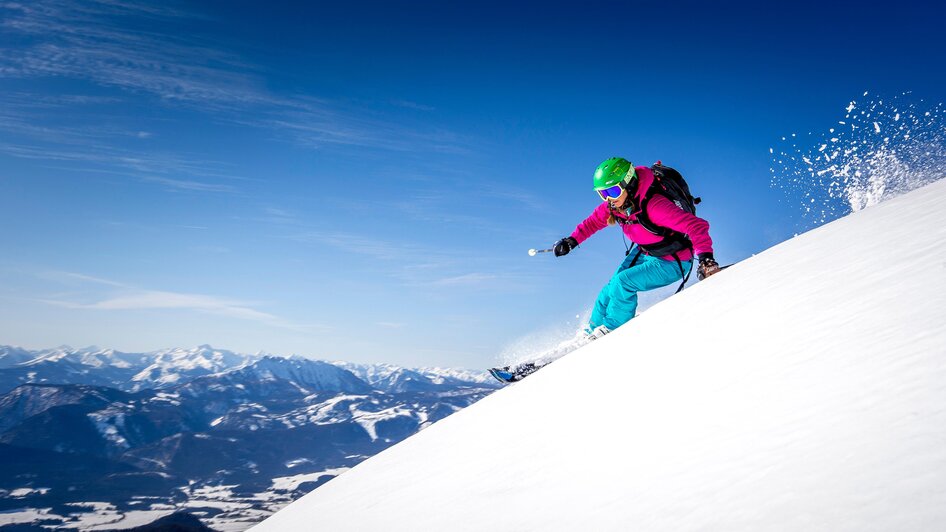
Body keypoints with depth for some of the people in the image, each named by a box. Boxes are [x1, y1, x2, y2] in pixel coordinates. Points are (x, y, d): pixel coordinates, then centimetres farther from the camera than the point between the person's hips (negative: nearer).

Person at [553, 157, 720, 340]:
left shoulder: (654, 206, -36)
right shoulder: (614, 205, -12)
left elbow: (696, 225, -41)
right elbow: (594, 221, 8)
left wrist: (705, 258, -54)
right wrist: (572, 240, -3)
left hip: (671, 263, -7)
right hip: (644, 253, 7)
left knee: (622, 283, -19)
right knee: (612, 288, 4)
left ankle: (613, 329, 4)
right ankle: (594, 329, 26)